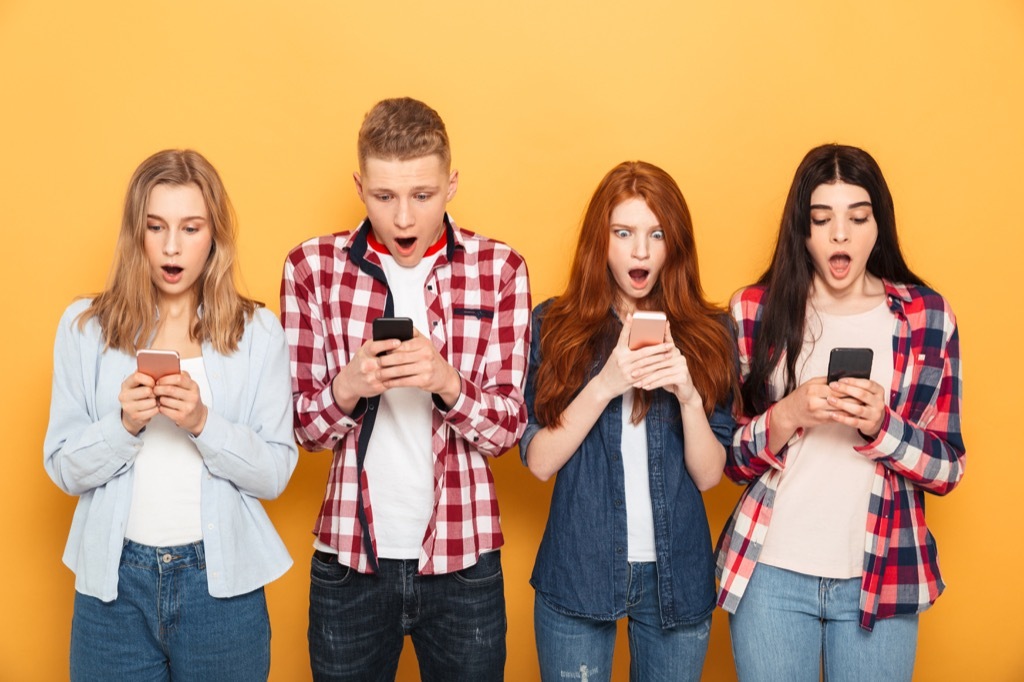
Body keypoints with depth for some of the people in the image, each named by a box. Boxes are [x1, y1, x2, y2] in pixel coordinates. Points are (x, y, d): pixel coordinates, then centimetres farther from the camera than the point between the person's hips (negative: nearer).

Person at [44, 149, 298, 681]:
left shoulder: (257, 332, -2)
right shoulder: (84, 327, 1)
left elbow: (275, 474, -5)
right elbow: (64, 469, 0)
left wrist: (203, 422, -20)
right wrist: (125, 423, -17)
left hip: (222, 577, 0)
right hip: (113, 577, 1)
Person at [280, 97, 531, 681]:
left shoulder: (499, 270, -4)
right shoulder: (313, 267, -3)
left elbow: (508, 428, -4)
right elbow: (304, 427, 0)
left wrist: (447, 383, -24)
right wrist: (347, 389, -21)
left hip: (463, 561, 0)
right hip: (349, 555, 1)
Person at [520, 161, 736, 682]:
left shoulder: (707, 333, -1)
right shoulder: (554, 325, -3)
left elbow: (709, 475, -3)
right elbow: (539, 461, -8)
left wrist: (689, 395, -20)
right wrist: (604, 386, -21)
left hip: (677, 575, 1)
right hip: (576, 573, -1)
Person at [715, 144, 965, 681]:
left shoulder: (929, 318, -2)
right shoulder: (754, 311, -3)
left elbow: (947, 469, -1)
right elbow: (727, 459, 0)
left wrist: (881, 425, -19)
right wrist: (787, 417, -19)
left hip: (882, 578, 1)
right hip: (770, 573, 0)